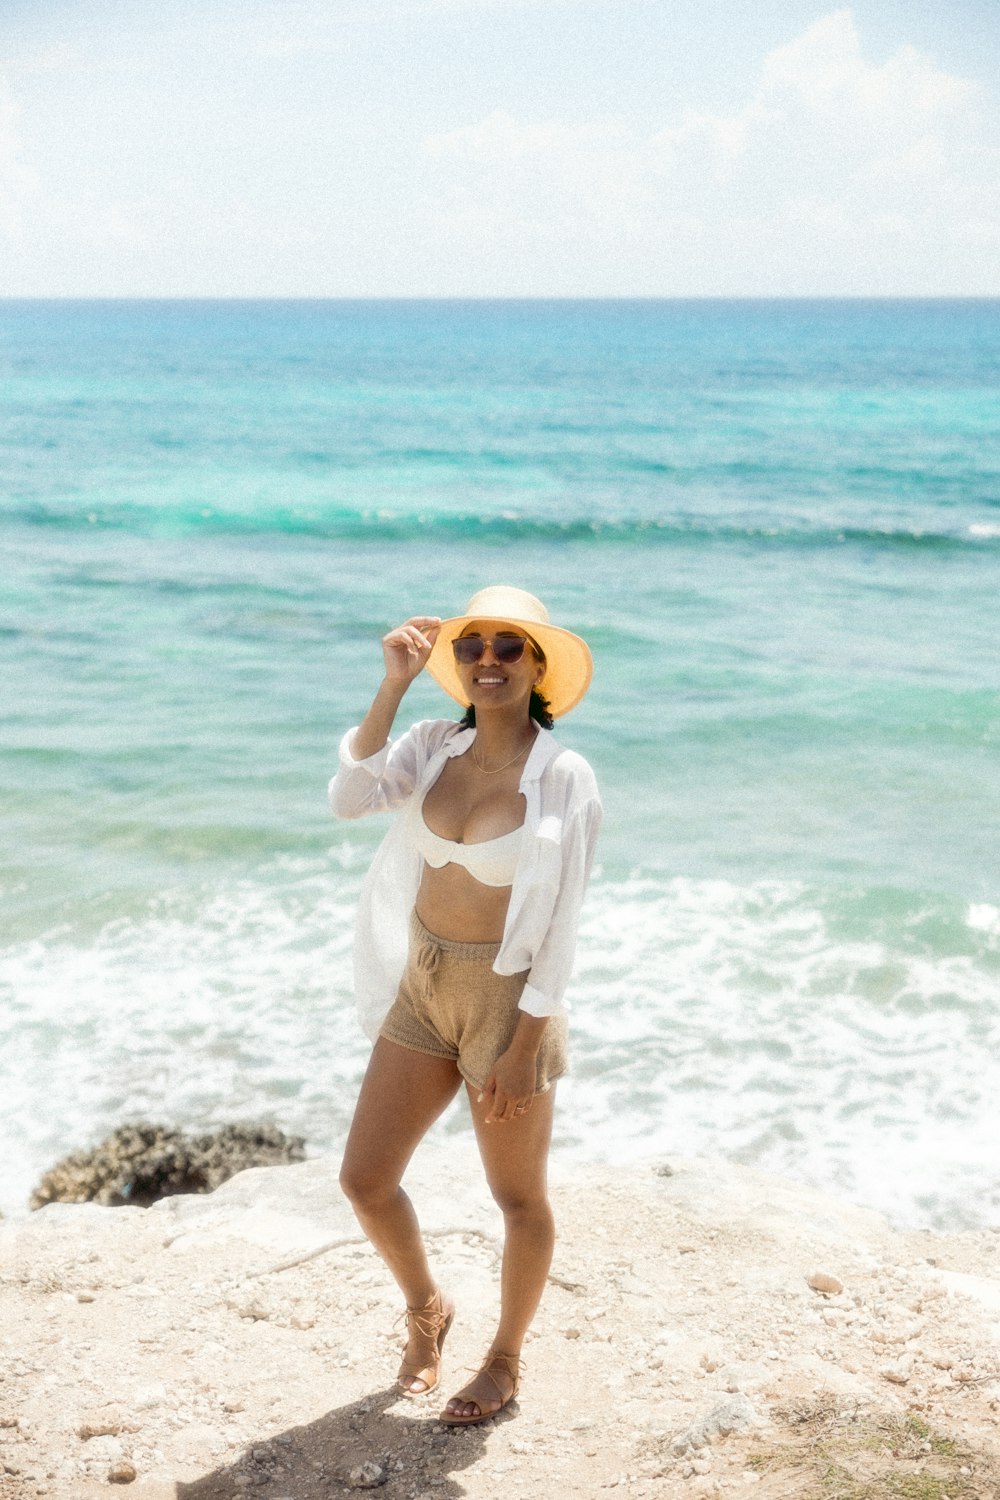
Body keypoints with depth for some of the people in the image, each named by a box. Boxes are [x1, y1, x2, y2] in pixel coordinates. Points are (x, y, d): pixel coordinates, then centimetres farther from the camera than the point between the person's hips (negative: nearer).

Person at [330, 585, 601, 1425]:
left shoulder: (564, 779, -14)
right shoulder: (435, 747, 0)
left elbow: (559, 927, -14)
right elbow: (350, 798, -16)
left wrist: (524, 1048, -15)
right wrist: (394, 686, -18)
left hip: (507, 1000, -5)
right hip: (422, 991, 5)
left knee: (519, 1198, 12)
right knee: (365, 1179, 8)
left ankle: (507, 1362, 35)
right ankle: (426, 1308, 38)